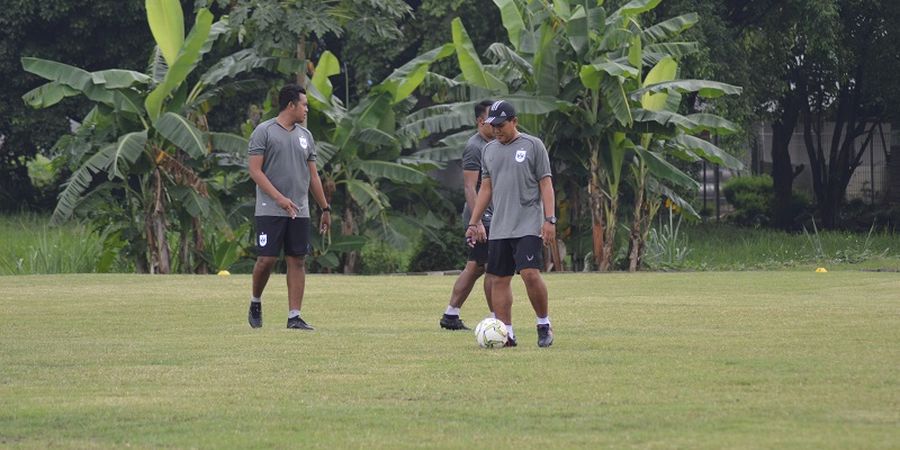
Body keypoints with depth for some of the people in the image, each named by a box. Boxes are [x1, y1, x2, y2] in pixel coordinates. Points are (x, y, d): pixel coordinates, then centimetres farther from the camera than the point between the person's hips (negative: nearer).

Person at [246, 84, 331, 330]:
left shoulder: (305, 136, 14)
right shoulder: (264, 132, -4)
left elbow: (313, 176, 19)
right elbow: (255, 170, -10)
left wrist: (325, 209, 16)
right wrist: (279, 198, -19)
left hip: (299, 212, 5)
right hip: (270, 209, -5)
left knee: (297, 261, 0)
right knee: (267, 259, -7)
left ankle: (294, 316, 1)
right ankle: (255, 303, 17)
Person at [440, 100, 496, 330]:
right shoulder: (474, 147, -13)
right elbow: (470, 187, -19)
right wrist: (477, 221, -26)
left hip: (489, 216, 10)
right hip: (482, 216, -10)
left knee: (475, 267, 10)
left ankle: (450, 315, 13)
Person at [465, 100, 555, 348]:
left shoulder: (533, 145, -1)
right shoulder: (489, 150, 14)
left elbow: (546, 185, -2)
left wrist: (549, 220, -10)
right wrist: (473, 223, 15)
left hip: (528, 225, -6)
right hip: (499, 229, 6)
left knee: (530, 273, -18)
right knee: (499, 279, 2)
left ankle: (544, 325, -1)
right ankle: (507, 334, 7)